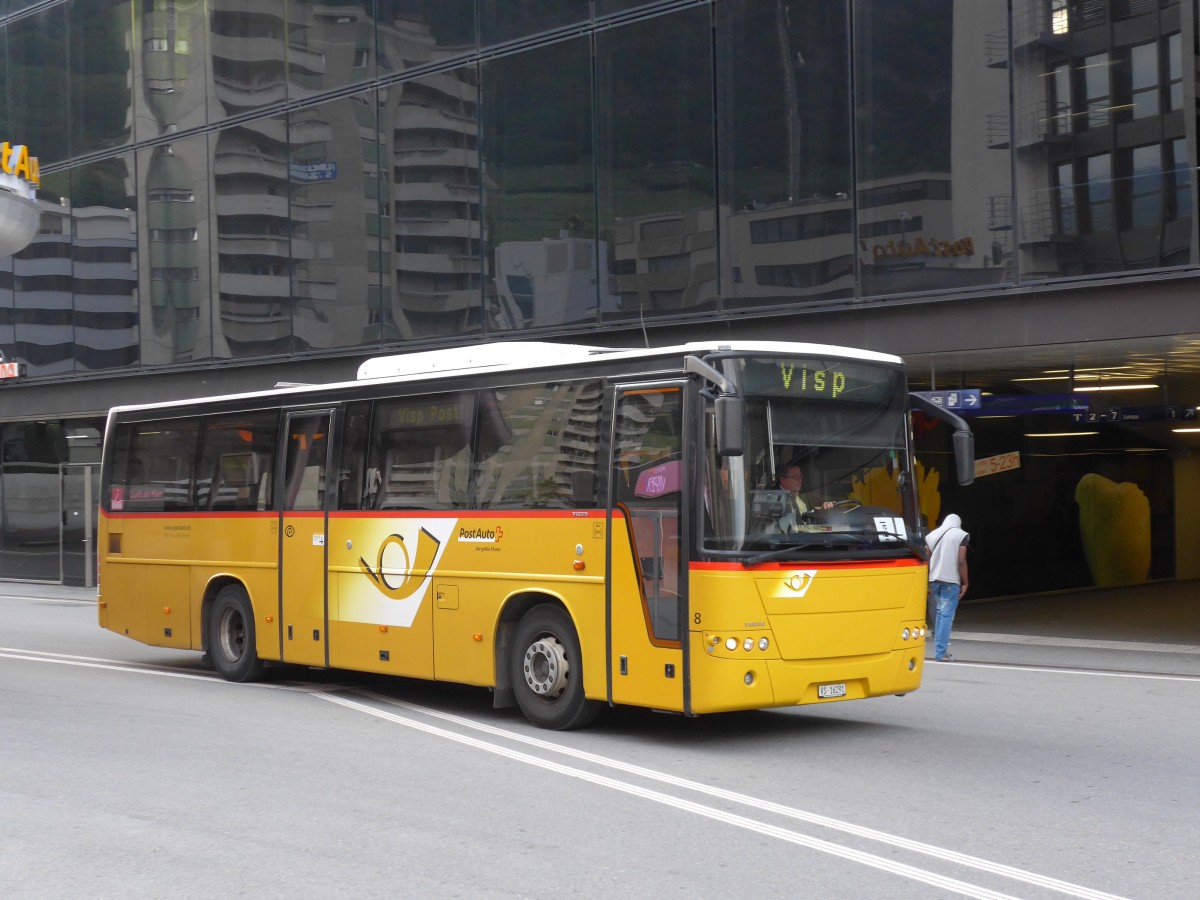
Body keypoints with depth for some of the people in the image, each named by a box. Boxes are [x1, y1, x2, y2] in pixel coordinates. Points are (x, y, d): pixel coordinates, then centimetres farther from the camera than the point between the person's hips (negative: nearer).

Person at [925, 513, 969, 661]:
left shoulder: (931, 535, 12)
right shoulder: (961, 535, -1)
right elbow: (961, 561, -10)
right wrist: (965, 583, -4)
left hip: (933, 580, 5)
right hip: (951, 581, -5)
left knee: (938, 614, 16)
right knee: (946, 615, -5)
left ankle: (940, 648, 20)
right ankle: (941, 652, -10)